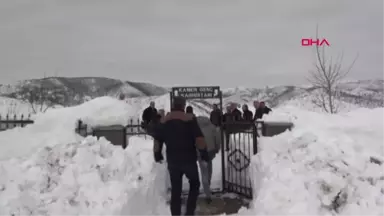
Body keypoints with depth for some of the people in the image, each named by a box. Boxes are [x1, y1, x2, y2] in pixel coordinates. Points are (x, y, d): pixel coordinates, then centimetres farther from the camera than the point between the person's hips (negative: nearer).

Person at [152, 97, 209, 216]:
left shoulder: (164, 121, 6)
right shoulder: (189, 118, -7)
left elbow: (157, 140, 9)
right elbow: (199, 138, -13)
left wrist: (157, 155, 21)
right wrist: (204, 153, -3)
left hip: (172, 160, 3)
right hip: (189, 159, -3)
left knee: (175, 190, 12)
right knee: (194, 184, 17)